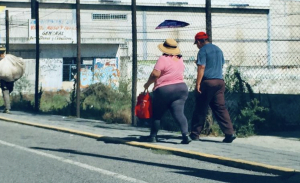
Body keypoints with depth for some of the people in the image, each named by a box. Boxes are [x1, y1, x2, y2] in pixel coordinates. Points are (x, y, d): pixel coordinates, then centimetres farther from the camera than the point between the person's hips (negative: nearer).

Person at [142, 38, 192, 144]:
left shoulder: (163, 59, -12)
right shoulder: (180, 59, 12)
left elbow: (155, 74, -17)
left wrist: (147, 84, -4)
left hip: (164, 90, -5)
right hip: (181, 88, 5)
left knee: (157, 114, 10)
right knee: (179, 113, -4)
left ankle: (153, 136, 17)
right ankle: (186, 134, -22)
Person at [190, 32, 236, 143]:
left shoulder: (203, 51, -7)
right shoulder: (218, 49, 16)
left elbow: (201, 68, -14)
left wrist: (197, 84, -15)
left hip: (207, 82, -6)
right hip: (220, 81, 6)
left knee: (200, 109, 2)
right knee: (220, 108, 4)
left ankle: (195, 134, 8)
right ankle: (230, 133, -8)